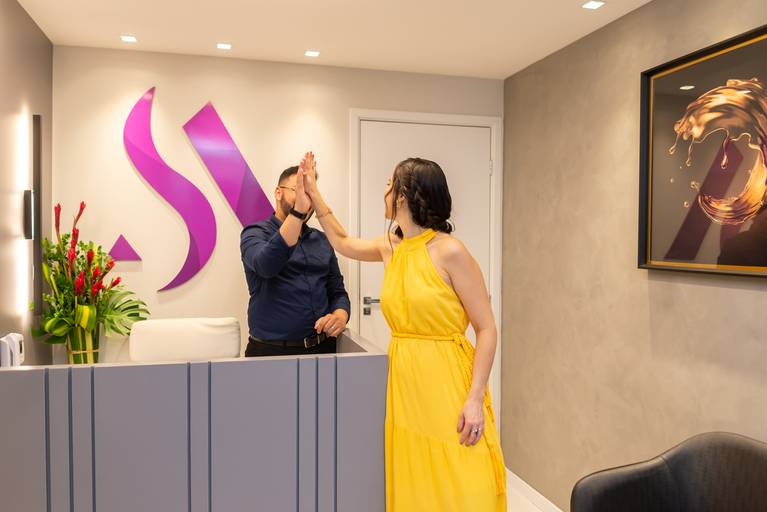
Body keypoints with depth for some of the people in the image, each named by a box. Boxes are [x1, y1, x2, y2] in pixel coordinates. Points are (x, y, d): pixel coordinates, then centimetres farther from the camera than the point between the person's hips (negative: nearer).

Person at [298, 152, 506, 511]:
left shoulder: (449, 251, -12)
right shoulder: (390, 248, 8)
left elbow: (487, 328, -11)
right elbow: (342, 242, 28)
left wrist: (475, 398, -17)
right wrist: (313, 192, 28)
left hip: (447, 386, -6)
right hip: (404, 384, 6)